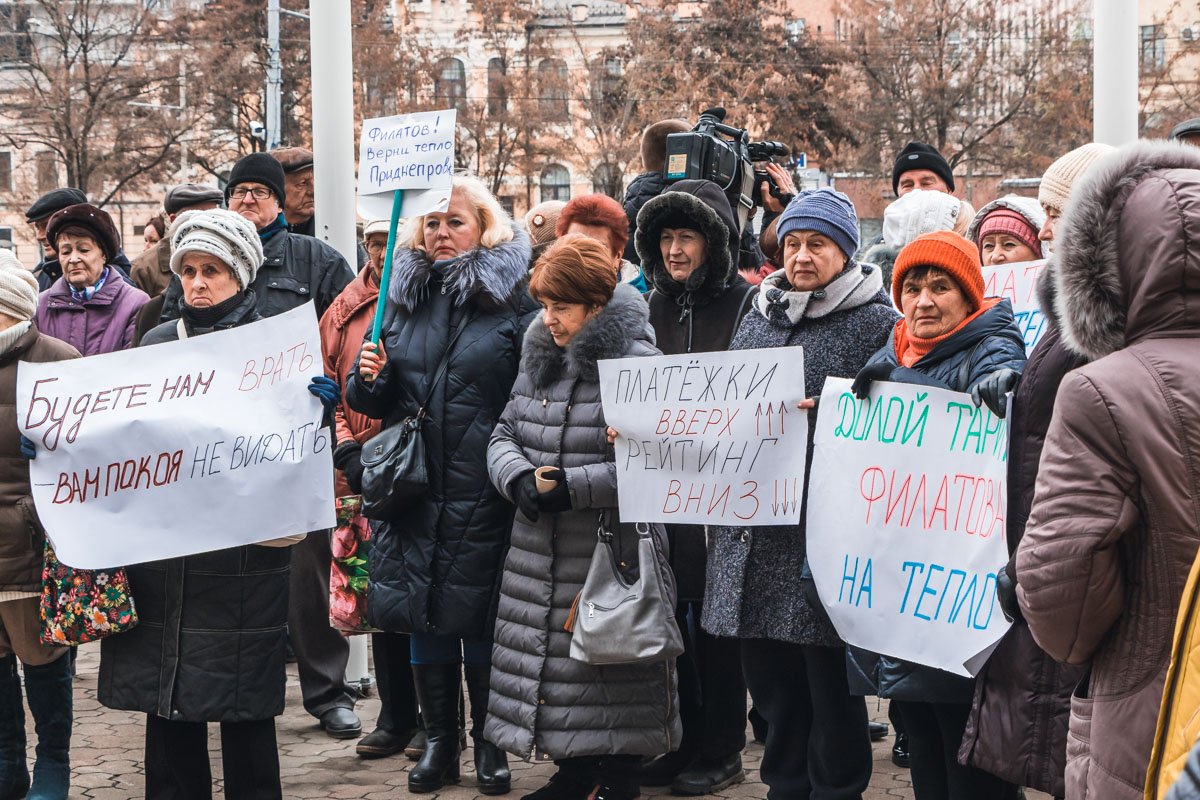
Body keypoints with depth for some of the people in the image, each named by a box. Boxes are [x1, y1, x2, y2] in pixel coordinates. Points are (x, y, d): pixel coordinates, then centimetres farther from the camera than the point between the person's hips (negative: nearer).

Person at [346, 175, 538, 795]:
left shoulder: (515, 296, -3)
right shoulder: (406, 295, 11)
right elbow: (380, 402, 17)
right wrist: (369, 379, -4)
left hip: (484, 489, -4)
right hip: (415, 485, 4)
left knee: (480, 615, 4)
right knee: (423, 615, 9)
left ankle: (490, 743, 17)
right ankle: (439, 739, 21)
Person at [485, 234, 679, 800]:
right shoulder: (538, 358, 10)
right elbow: (505, 435, 14)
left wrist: (573, 487, -22)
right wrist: (517, 477, -9)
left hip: (613, 554, -7)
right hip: (541, 553, 7)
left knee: (612, 670, 0)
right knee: (555, 663, 13)